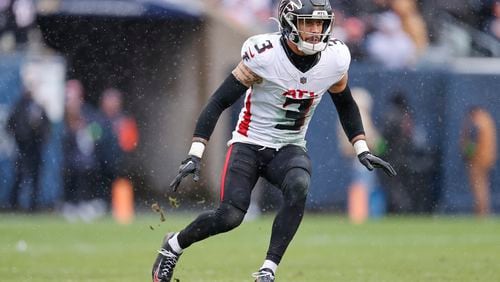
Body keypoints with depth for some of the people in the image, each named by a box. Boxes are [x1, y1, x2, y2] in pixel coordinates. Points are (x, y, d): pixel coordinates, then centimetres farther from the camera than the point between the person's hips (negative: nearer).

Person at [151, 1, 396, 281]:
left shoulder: (335, 60, -7)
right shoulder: (264, 56, -20)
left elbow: (346, 104, 15)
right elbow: (219, 102, -16)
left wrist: (362, 151, 10)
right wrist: (195, 155, -22)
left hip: (290, 148, 3)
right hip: (249, 143, -3)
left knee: (298, 187, -31)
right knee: (230, 216, -18)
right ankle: (174, 245, 13)